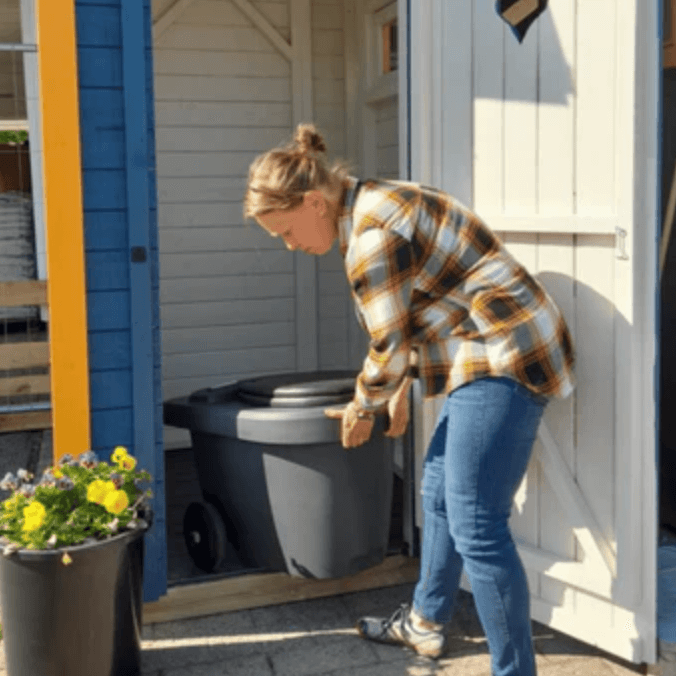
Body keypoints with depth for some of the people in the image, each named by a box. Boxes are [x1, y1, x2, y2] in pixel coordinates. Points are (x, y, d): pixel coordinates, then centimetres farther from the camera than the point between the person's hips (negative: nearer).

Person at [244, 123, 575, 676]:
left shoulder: (371, 236, -18)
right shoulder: (378, 206, 13)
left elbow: (390, 345, -13)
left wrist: (362, 408, 4)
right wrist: (400, 390, 23)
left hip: (504, 361, -11)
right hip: (498, 358, 11)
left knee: (476, 528, -9)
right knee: (440, 495, 20)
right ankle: (426, 624, 37)